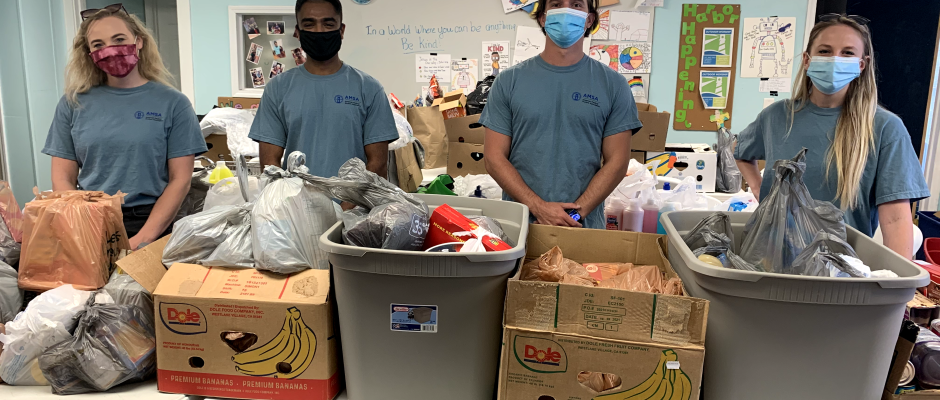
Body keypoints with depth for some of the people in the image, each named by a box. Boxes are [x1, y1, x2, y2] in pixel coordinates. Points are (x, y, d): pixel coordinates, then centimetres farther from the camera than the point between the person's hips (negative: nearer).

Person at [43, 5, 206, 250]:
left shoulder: (172, 103, 3)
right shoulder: (73, 104, 11)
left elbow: (180, 180, -1)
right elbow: (63, 179, 10)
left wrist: (144, 237, -11)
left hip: (151, 224, -2)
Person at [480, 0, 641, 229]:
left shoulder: (613, 84, 2)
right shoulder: (509, 81, 1)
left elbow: (617, 161, -1)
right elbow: (494, 157, -2)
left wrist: (576, 213, -13)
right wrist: (539, 208, -14)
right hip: (519, 223, 0)